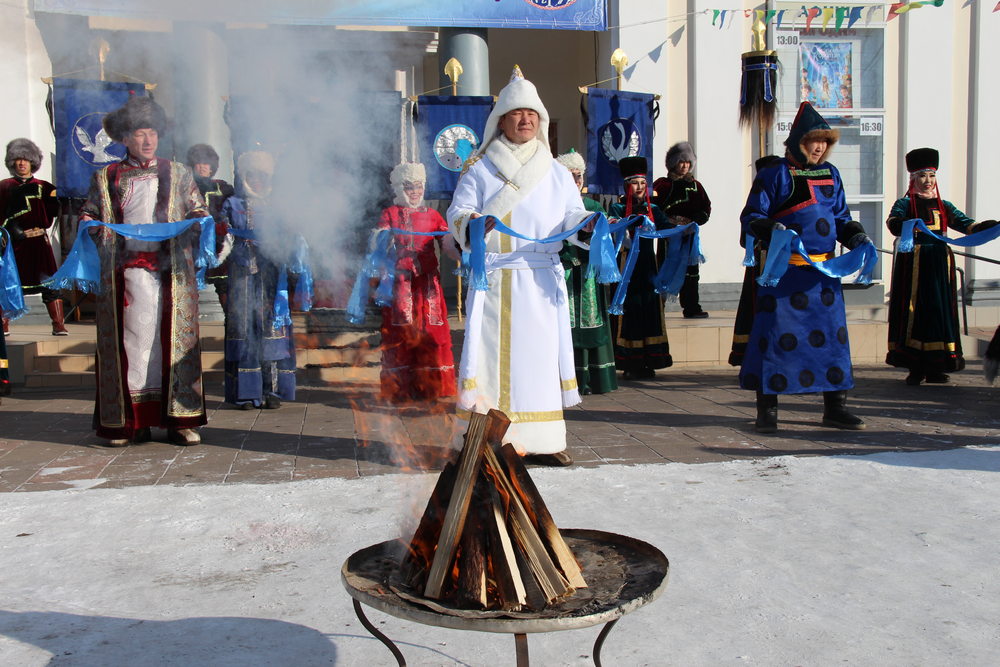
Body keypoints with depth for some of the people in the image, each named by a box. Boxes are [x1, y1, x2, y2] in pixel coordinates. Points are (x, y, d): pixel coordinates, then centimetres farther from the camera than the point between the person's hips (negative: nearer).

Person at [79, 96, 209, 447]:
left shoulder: (178, 174, 16)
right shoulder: (106, 177, 16)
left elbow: (199, 212, 15)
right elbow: (88, 214, 18)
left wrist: (199, 227, -6)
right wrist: (91, 228, -3)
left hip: (171, 270, 0)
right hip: (125, 270, 0)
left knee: (173, 337, -2)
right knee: (132, 338, 0)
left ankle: (179, 418, 3)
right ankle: (132, 420, 5)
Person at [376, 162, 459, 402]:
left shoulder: (433, 215, 15)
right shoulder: (390, 214, 9)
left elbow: (448, 247, 5)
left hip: (428, 283, 2)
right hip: (401, 282, -2)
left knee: (430, 332, 0)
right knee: (401, 333, -4)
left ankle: (430, 386, 7)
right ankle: (400, 388, 1)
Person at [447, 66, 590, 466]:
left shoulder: (556, 174, 16)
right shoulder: (479, 170, 8)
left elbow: (572, 216, 9)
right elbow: (457, 213, -1)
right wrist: (471, 223, -24)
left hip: (542, 280, 3)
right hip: (494, 278, -2)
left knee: (541, 353, 2)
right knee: (495, 353, -5)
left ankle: (542, 441, 9)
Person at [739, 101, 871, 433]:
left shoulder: (830, 174, 15)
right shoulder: (775, 174, -3)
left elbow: (841, 217, 20)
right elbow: (751, 217, -6)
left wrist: (856, 236, 1)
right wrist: (773, 230, -25)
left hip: (824, 270, 6)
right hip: (783, 270, -6)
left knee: (832, 333, 8)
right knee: (776, 334, -3)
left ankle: (835, 408, 19)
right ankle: (767, 409, 7)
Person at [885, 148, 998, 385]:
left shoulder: (943, 206, 16)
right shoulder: (905, 203, 5)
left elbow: (965, 223, 3)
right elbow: (893, 222, -16)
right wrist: (905, 224, -38)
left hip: (939, 265, 4)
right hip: (913, 264, -4)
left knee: (939, 310, 2)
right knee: (914, 312, -3)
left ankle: (935, 368, 8)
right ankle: (915, 368, 2)